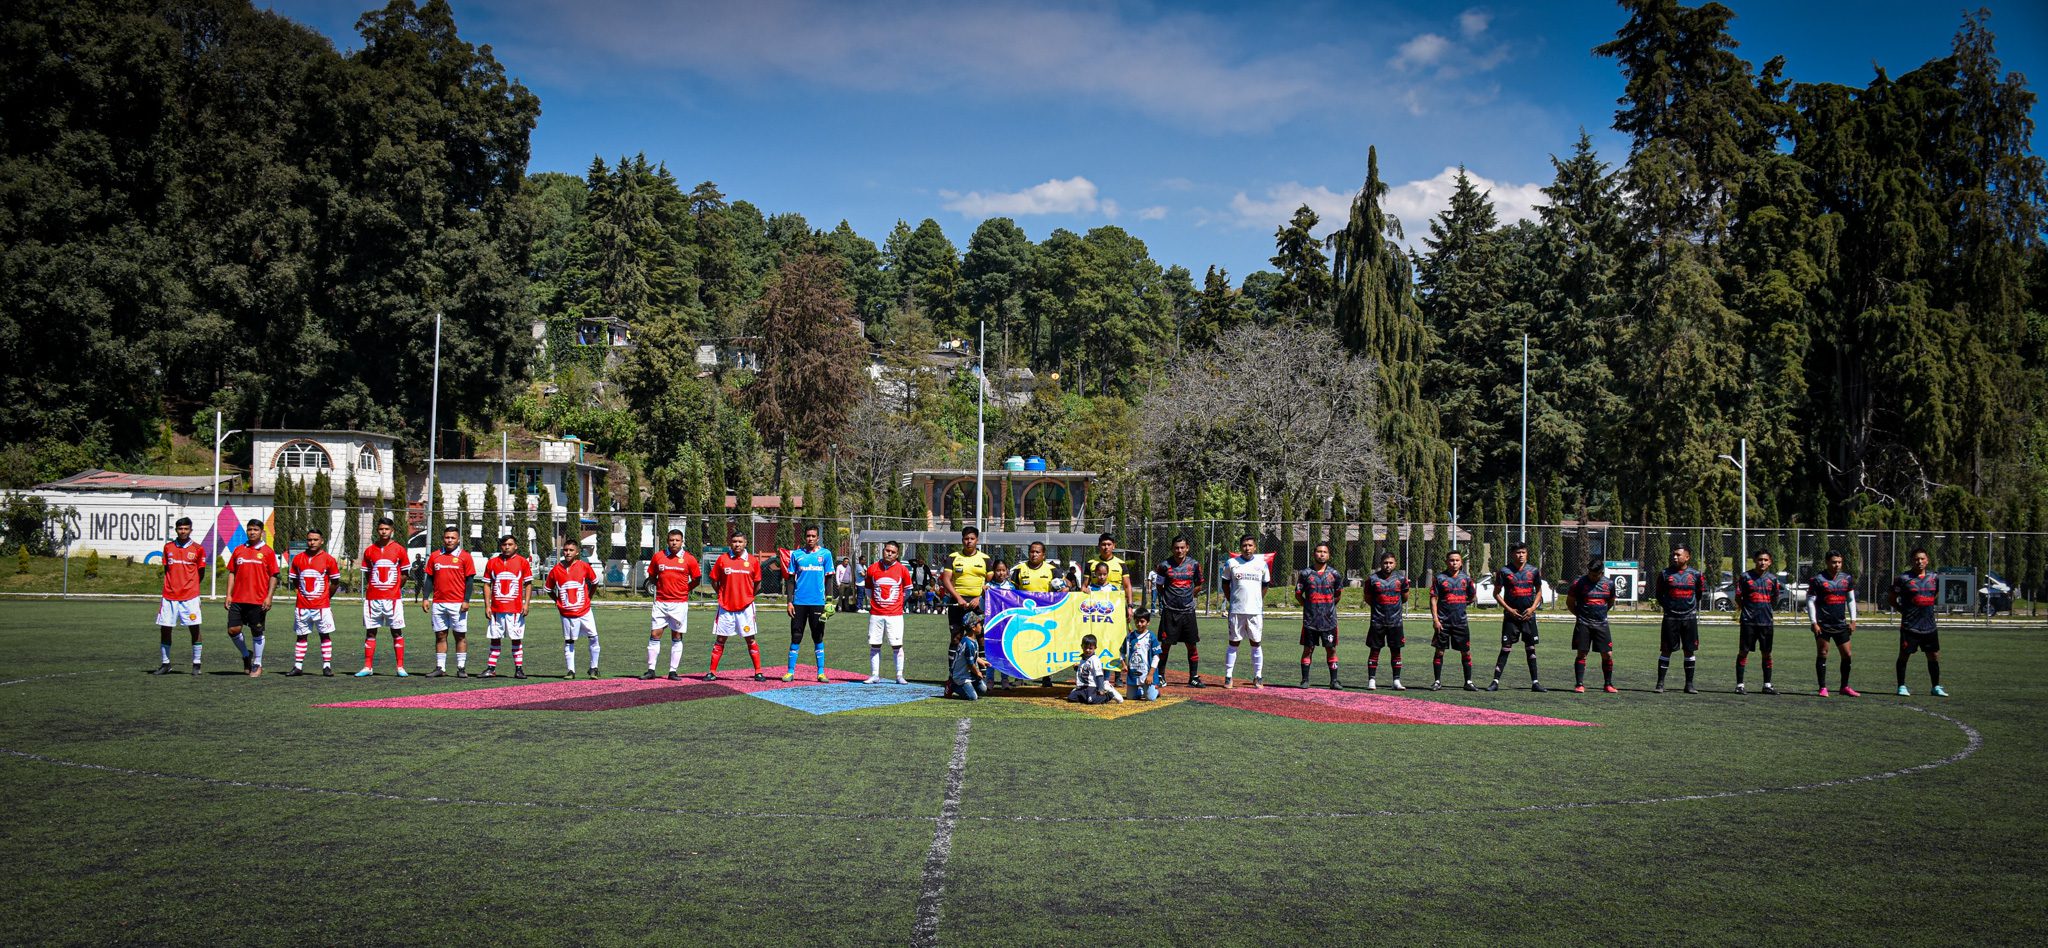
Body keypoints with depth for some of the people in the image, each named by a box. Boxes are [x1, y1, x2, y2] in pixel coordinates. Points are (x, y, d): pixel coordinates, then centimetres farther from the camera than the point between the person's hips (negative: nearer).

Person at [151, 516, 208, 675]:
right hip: (169, 596, 3)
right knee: (164, 628, 3)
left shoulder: (197, 549, 1)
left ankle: (196, 664, 4)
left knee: (194, 628, -5)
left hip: (190, 596, -3)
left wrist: (189, 585, 10)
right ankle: (165, 664, 15)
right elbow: (166, 568, 15)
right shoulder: (168, 547, 8)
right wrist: (172, 584, 6)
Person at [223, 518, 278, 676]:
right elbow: (232, 573, 13)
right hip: (238, 599, 3)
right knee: (233, 630, -2)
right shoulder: (239, 550, 10)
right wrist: (229, 595, 5)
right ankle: (246, 655, 22)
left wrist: (269, 597, -9)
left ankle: (257, 664, 15)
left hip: (258, 601, -3)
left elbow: (273, 576, 0)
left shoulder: (267, 552, 1)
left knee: (257, 632, 3)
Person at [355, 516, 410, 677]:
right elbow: (367, 574, 15)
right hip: (372, 597, 2)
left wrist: (395, 588, 6)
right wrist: (374, 587, 8)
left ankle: (400, 667, 2)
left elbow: (404, 575, 8)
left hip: (393, 598, -2)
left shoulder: (399, 550, 1)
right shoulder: (369, 550, 7)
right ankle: (368, 667, 9)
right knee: (370, 631, 4)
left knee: (397, 631, 0)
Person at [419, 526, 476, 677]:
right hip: (438, 603, 4)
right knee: (440, 635, 6)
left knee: (460, 635, 1)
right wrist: (425, 598, 4)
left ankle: (461, 668, 5)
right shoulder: (434, 556, 10)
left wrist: (466, 601, -10)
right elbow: (429, 579, 13)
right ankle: (440, 667, 11)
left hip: (457, 604, -3)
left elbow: (469, 580, -2)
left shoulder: (464, 556, 0)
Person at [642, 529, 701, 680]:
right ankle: (651, 670, 4)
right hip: (661, 602, 1)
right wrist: (661, 586, 4)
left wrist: (685, 590, 1)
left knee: (677, 637, 3)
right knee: (654, 635, -1)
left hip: (679, 604, -1)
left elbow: (696, 579, 8)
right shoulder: (658, 556, 3)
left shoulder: (689, 559, -1)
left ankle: (673, 671, 8)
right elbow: (651, 576, 15)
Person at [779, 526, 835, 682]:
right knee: (796, 637, 2)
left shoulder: (825, 554, 4)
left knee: (818, 637, 4)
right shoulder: (796, 554, 6)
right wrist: (789, 602, 1)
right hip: (799, 602, 1)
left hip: (817, 602, -1)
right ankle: (790, 671, 7)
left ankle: (820, 672, 8)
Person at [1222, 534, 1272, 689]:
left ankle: (1258, 677, 10)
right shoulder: (1231, 563, 2)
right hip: (1236, 611, -1)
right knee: (1233, 643, 2)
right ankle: (1228, 676, 6)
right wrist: (1232, 601, 7)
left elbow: (1265, 585, 15)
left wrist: (1258, 602, 10)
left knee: (1256, 643, 4)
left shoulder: (1262, 564, 5)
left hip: (1255, 611, 1)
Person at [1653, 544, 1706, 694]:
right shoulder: (1665, 574, 2)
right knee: (1666, 650, -1)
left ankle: (1689, 684, 13)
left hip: (1689, 617, 1)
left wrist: (1693, 605, 3)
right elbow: (1659, 595, 9)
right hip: (1670, 617, -1)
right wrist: (1667, 605, -1)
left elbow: (1701, 594, 13)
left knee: (1690, 650, 5)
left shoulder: (1695, 574, 4)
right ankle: (1660, 683, 3)